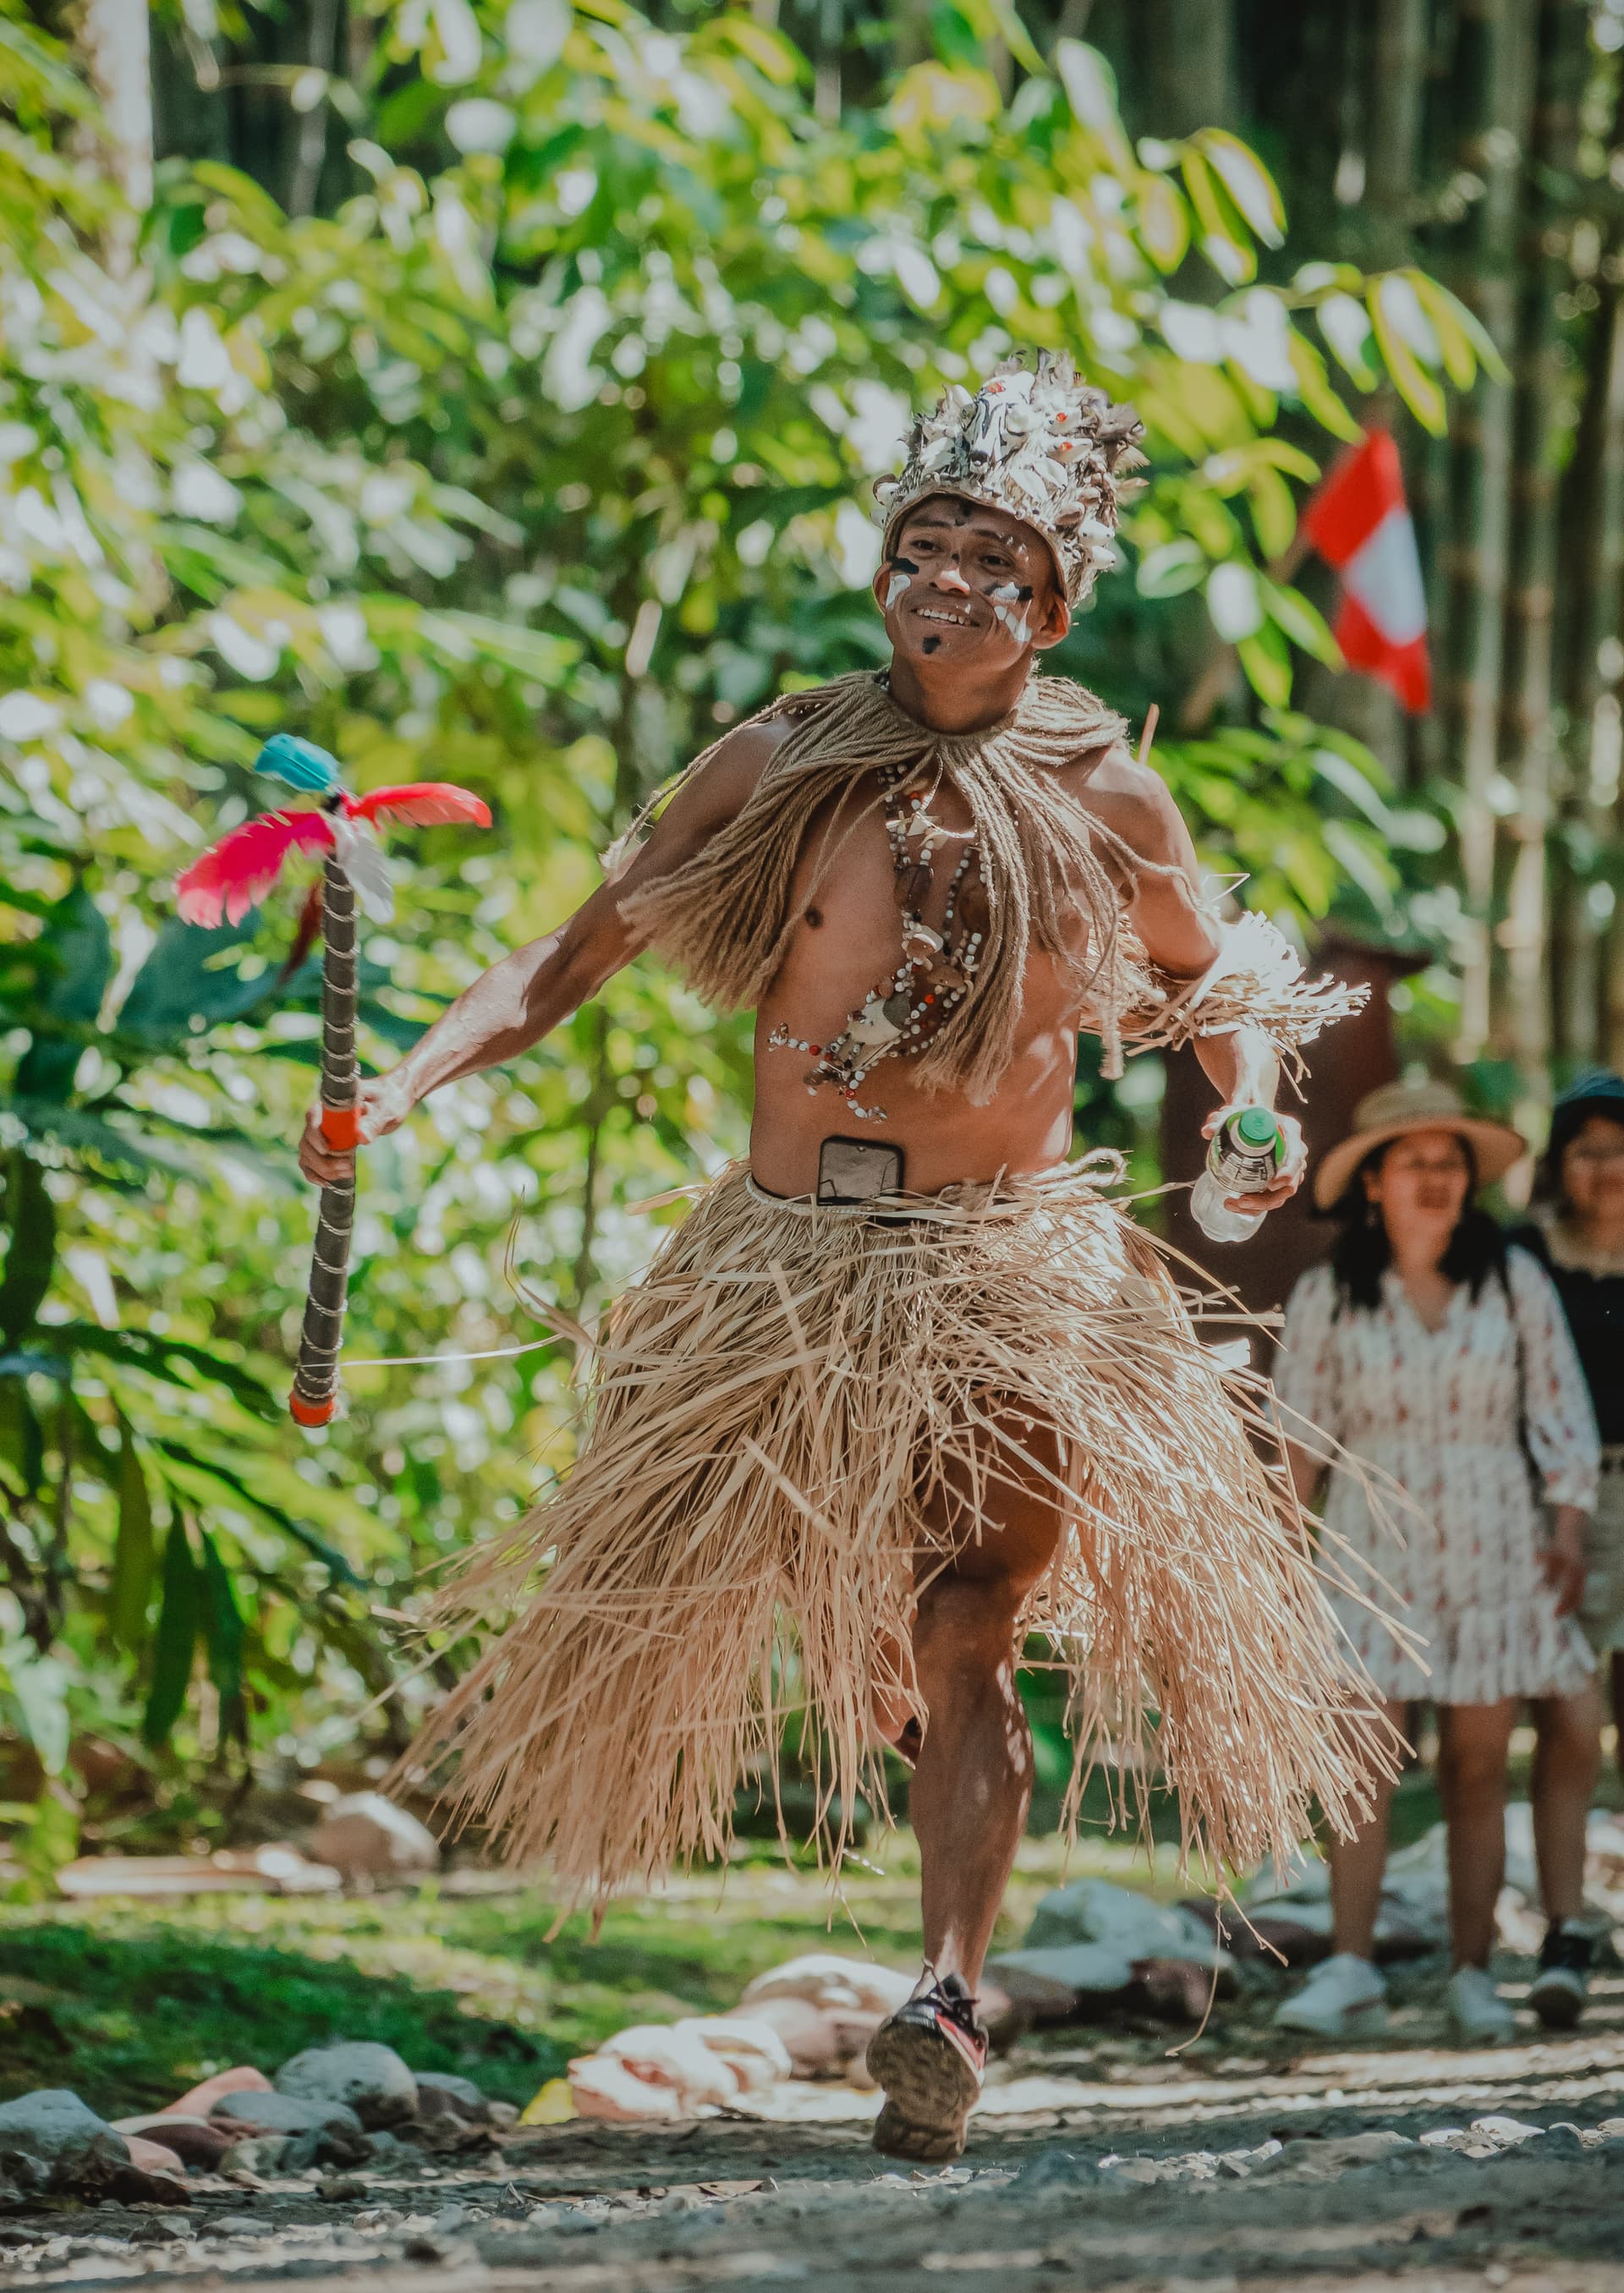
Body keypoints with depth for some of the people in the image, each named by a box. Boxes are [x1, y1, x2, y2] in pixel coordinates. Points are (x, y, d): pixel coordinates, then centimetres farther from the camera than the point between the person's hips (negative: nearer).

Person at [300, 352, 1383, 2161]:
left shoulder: (1107, 805, 0)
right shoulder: (780, 768, -1)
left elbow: (1207, 977, 19)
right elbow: (576, 953, 1)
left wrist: (1254, 1107, -2)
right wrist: (400, 1091, -12)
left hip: (1006, 1273, -2)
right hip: (784, 1264, 2)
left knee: (966, 1626, -18)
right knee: (681, 1592, 6)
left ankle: (947, 1993, -22)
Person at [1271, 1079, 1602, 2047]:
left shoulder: (1514, 1281, 5)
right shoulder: (1328, 1297, 4)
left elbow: (1561, 1411, 6)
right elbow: (1298, 1430, 7)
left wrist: (1568, 1533, -2)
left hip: (1495, 1542, 0)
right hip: (1376, 1545, 0)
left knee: (1479, 1760, 1)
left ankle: (1474, 1973, 5)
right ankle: (1351, 1968, -11)